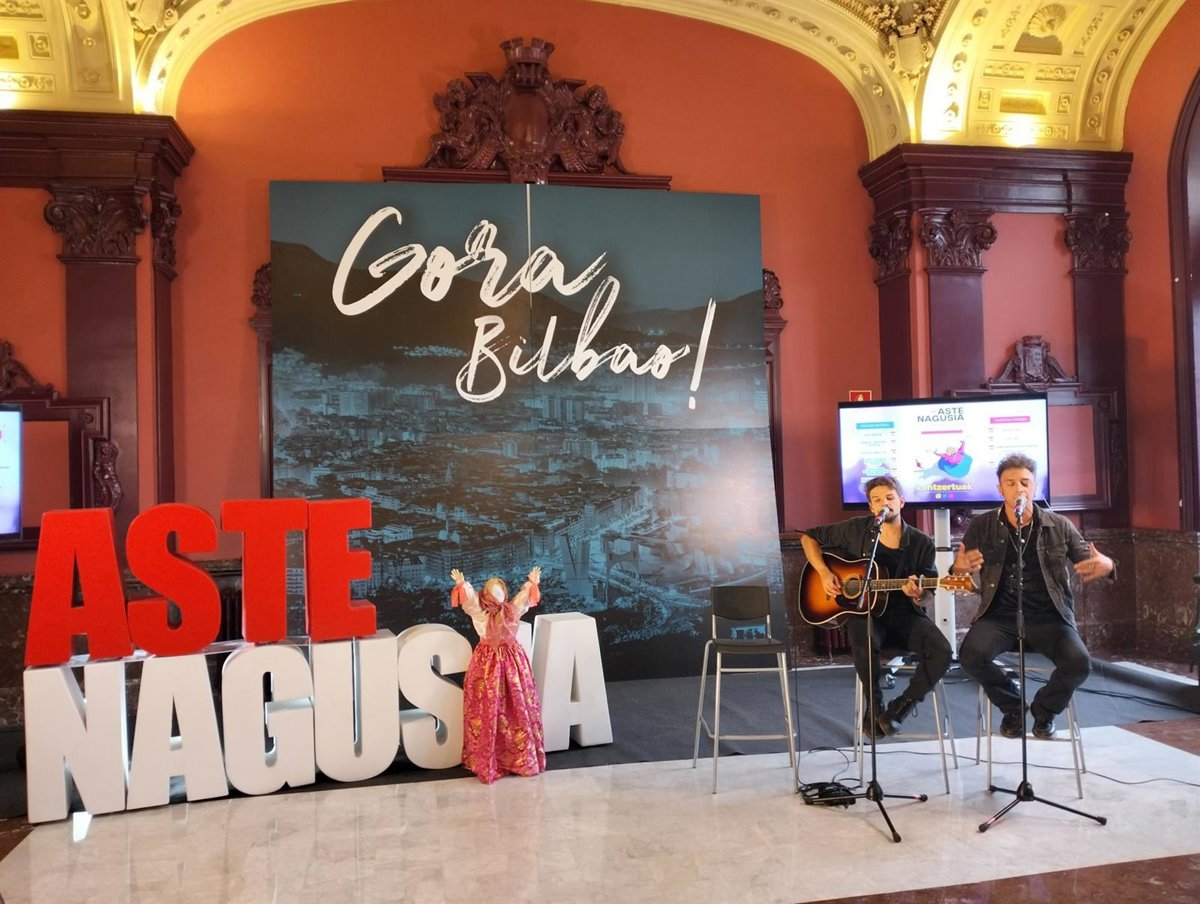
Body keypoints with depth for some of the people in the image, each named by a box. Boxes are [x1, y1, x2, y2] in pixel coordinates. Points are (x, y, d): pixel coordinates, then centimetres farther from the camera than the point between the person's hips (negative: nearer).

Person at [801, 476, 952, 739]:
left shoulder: (921, 543, 0)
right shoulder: (855, 530, -1)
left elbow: (925, 596, 4)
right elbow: (809, 537, 9)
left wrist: (917, 595, -22)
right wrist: (824, 572, -5)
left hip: (905, 615, 2)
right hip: (864, 611, -1)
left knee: (941, 651, -26)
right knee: (863, 640, -36)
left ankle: (901, 706, -3)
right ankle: (874, 705, -8)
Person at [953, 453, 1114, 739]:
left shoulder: (1059, 526, 6)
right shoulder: (981, 526, 4)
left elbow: (1089, 564, 10)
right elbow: (958, 571, 5)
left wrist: (1106, 565, -16)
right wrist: (959, 569, -22)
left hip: (1048, 616, 1)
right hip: (1000, 616, 0)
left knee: (1078, 663, -26)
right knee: (971, 655, -28)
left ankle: (1043, 710, 10)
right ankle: (1012, 705, 6)